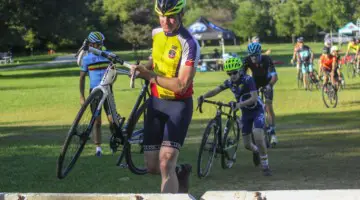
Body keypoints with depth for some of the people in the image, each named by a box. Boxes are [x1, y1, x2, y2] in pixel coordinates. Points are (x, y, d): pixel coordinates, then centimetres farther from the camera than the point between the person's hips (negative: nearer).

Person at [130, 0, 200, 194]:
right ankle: (181, 172, 38)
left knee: (166, 163, -21)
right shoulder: (156, 34, 1)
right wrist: (144, 67, 5)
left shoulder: (189, 44, -21)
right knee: (152, 167, 9)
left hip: (179, 105, -6)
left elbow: (181, 85, -25)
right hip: (156, 102, 6)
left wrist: (149, 75, -24)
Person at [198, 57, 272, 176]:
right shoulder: (230, 82, -5)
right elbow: (216, 90, -4)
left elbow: (254, 98, -31)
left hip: (257, 110, -6)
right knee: (247, 145, 8)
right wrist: (203, 97, -23)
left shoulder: (248, 80, -23)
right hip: (245, 113, 6)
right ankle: (256, 151, 44)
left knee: (258, 137, -24)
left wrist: (239, 104, -44)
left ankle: (265, 166, -11)